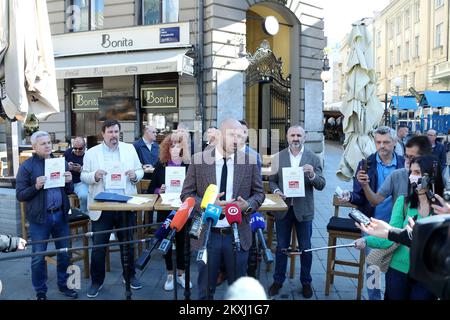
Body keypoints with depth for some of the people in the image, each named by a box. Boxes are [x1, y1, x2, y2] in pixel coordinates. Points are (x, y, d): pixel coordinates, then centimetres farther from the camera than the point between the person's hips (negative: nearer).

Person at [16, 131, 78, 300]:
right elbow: (20, 195, -6)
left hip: (60, 215, 4)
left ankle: (64, 285, 31)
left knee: (65, 253, 13)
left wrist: (69, 182, -9)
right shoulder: (27, 166, -6)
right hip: (39, 217, -4)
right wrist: (36, 186, -22)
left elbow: (69, 191, 12)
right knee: (38, 257, 7)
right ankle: (40, 292, 24)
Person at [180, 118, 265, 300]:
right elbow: (186, 194, -2)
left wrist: (248, 205, -15)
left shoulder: (250, 161, -2)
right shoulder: (198, 160, -5)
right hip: (207, 234, -1)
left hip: (238, 235, 1)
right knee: (205, 289, 16)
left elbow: (259, 193, 6)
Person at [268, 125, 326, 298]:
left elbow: (321, 185, -5)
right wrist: (276, 191, -14)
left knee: (305, 248, 12)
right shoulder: (278, 157, 0)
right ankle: (278, 280, 30)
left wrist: (312, 175, -24)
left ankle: (306, 281, 30)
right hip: (283, 208, 1)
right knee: (281, 247, 13)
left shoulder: (313, 158, -4)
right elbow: (272, 180, 6)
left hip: (303, 209, -1)